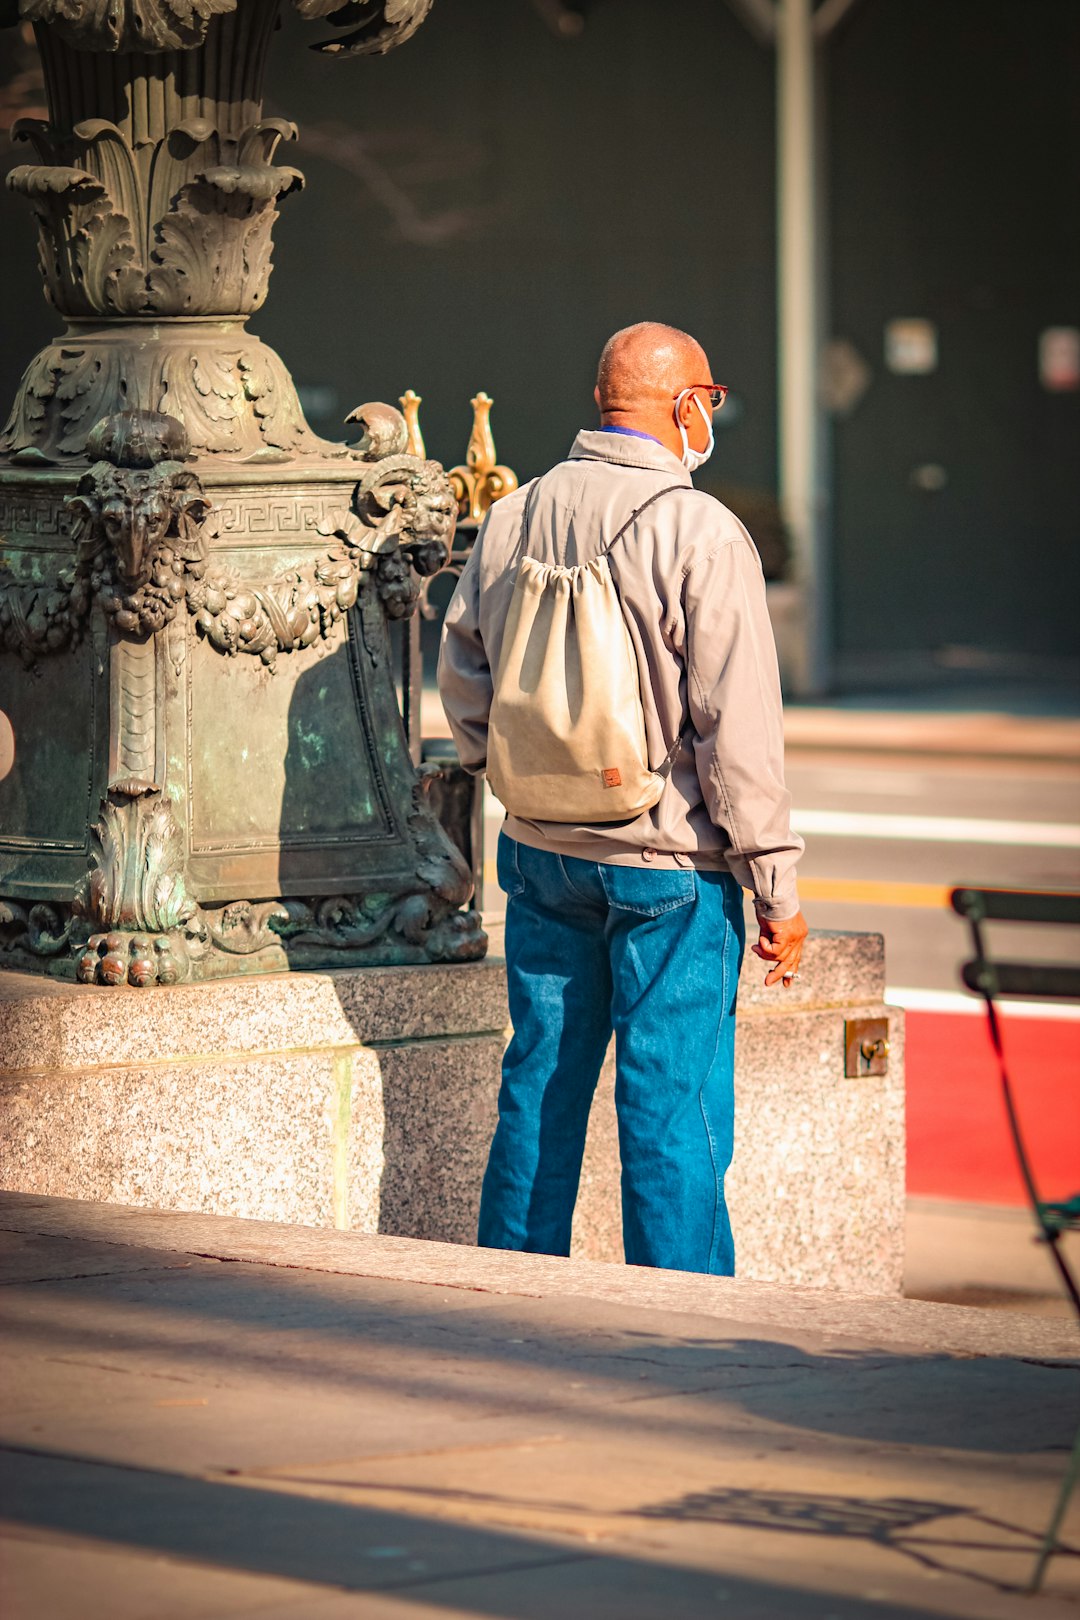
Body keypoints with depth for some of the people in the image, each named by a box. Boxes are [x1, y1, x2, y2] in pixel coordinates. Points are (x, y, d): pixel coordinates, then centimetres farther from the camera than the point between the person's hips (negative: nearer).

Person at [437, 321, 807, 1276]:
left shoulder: (512, 519, 4)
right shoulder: (702, 534, -14)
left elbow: (464, 679, 13)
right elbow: (737, 726, -15)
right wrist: (777, 885, -10)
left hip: (541, 851, 6)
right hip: (669, 863, -6)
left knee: (539, 1089, 14)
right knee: (673, 1108, -1)